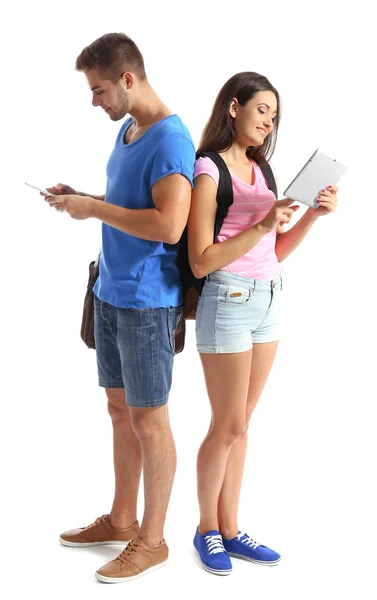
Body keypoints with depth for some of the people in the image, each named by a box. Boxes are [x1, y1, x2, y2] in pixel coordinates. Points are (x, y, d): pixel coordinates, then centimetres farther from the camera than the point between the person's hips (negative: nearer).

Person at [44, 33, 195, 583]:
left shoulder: (170, 139, -17)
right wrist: (81, 199, 6)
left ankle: (152, 540, 17)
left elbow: (168, 225, -28)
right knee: (119, 408, 17)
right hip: (111, 294, 9)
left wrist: (95, 209, -18)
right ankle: (121, 519, 33)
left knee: (148, 420, 2)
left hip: (147, 302, -9)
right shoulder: (126, 130, 12)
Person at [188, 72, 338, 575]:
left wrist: (313, 215, 0)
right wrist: (262, 225, -21)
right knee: (228, 426, 3)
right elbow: (201, 262, -16)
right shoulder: (208, 171, -11)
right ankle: (207, 529, 22)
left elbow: (276, 251, 13)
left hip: (268, 300, 7)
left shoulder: (260, 170, 10)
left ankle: (229, 528, 24)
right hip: (228, 300, -7)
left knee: (239, 424, 13)